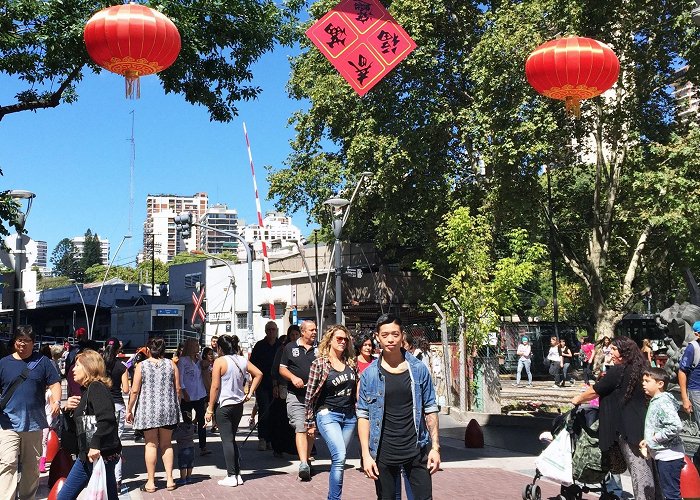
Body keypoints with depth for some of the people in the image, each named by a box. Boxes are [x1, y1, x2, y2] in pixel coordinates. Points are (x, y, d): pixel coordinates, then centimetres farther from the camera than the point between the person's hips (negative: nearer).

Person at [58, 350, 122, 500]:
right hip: (86, 456, 11)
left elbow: (107, 418, -28)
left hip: (101, 455, -11)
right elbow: (77, 427, 22)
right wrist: (68, 409, 5)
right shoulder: (86, 391, 18)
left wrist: (95, 445, -34)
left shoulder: (97, 388, -12)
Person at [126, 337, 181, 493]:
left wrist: (129, 410, 6)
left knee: (151, 444, 4)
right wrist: (176, 406, 17)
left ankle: (151, 482, 8)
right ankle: (169, 480, 13)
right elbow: (177, 389, 3)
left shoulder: (141, 366, -5)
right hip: (168, 410, 3)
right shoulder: (171, 364, 2)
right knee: (166, 444, 13)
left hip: (148, 410, -2)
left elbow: (135, 391, -5)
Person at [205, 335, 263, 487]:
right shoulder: (243, 360, 5)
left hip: (224, 405, -6)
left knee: (227, 440, 0)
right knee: (232, 439, 16)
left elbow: (215, 386, -13)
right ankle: (238, 474, 16)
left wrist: (210, 408, -7)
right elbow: (259, 374, 10)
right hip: (239, 404, 6)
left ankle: (231, 476, 1)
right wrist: (249, 393, 12)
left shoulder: (220, 361, -12)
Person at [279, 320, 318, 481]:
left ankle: (307, 459, 25)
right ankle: (304, 464, -21)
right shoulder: (290, 347, 7)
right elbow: (282, 369, 9)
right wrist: (293, 377, -9)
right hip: (296, 395, -2)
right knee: (300, 428, -13)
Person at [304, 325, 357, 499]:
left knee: (338, 459, 9)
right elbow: (310, 394, -4)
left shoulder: (351, 362, 7)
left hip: (349, 416, 5)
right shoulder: (319, 363, -7)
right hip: (328, 415, -5)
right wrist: (310, 423, -3)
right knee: (340, 457, -19)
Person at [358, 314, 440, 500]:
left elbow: (430, 409, 5)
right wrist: (366, 454, -7)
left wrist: (435, 447, -2)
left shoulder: (419, 369, 2)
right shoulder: (369, 374, 0)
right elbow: (363, 416, 0)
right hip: (383, 453, 0)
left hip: (416, 451, 0)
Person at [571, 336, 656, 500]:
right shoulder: (637, 370, 10)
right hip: (641, 424, 8)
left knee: (636, 468, -6)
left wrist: (579, 398, 11)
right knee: (645, 466, 9)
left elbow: (595, 391, -5)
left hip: (627, 427, -8)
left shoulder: (617, 371, -13)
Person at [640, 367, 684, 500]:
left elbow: (676, 426, -31)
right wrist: (647, 440, 9)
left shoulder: (663, 402, -20)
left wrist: (656, 438, -21)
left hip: (669, 456, -10)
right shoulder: (655, 401, 12)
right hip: (661, 455, 10)